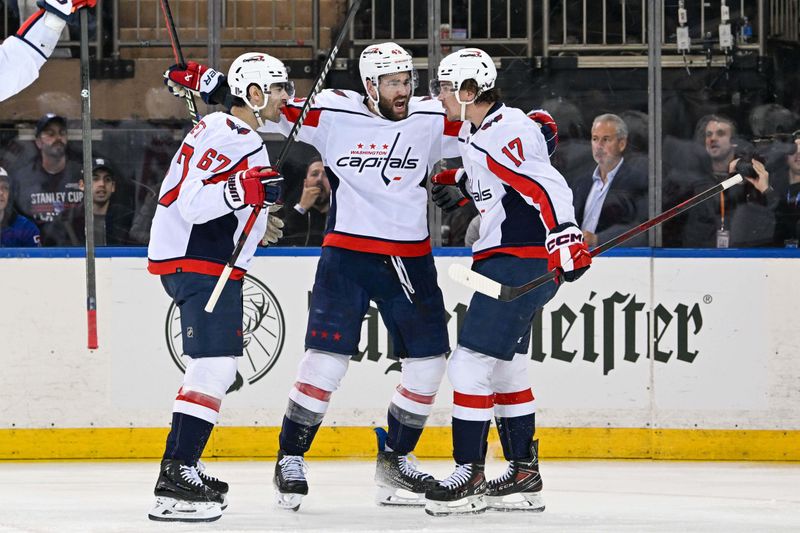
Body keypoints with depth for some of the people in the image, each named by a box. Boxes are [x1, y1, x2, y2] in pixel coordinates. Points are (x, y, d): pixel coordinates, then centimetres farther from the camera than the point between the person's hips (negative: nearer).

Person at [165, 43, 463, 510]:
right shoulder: (334, 114, -6)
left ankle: (396, 459, 19)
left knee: (429, 357, 2)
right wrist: (207, 83, -8)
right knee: (328, 354, -11)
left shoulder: (432, 120, -2)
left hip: (411, 260, 3)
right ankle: (291, 459, 1)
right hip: (347, 254, -3)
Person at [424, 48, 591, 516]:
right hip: (505, 263, 11)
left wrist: (565, 237, -38)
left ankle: (471, 476, -8)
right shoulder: (475, 132, 14)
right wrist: (455, 182, 23)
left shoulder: (505, 133, -18)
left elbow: (547, 186, -28)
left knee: (471, 363, -12)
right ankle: (524, 475, 23)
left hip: (523, 262, -11)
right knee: (506, 369, 16)